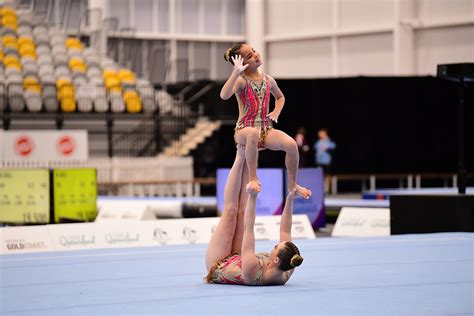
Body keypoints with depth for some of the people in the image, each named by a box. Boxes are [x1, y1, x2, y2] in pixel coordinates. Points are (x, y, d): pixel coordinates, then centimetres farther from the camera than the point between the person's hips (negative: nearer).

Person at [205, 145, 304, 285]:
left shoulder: (254, 271, -46)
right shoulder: (285, 274, -31)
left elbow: (248, 228, -45)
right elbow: (285, 231, -20)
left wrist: (253, 197, -48)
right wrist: (289, 200, -22)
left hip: (217, 264, -5)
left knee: (230, 211, -5)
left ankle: (241, 157, 8)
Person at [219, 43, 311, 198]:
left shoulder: (268, 80, 8)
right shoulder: (241, 81, -9)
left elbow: (280, 97, 30)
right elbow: (224, 95, -31)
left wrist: (276, 112, 10)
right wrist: (236, 72, -35)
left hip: (266, 130, 5)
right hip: (244, 131, -5)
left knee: (291, 144, -24)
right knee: (253, 133, -43)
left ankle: (292, 185, -1)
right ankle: (253, 178, -28)